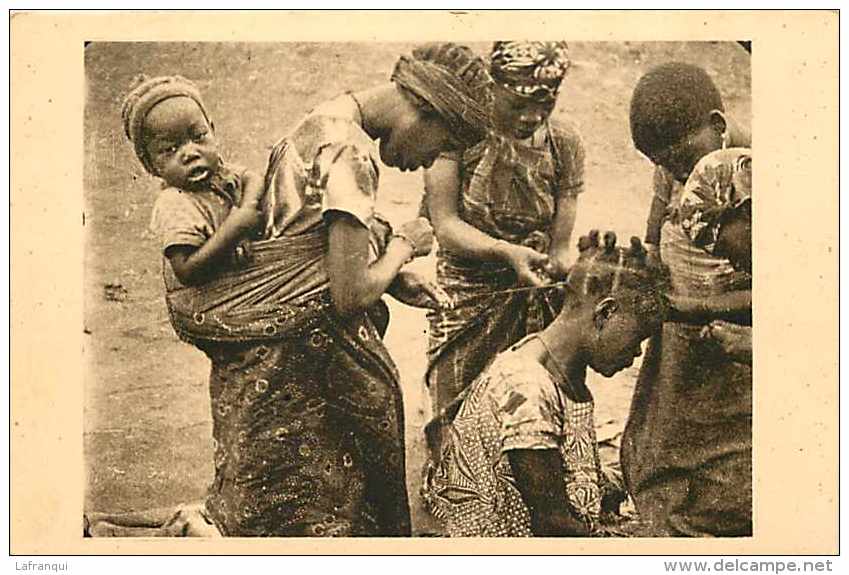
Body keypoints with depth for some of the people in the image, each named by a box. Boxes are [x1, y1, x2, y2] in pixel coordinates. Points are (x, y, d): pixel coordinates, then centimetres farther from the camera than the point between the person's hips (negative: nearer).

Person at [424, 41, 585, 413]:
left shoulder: (563, 143, -2)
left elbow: (559, 248, -2)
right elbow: (445, 224, -16)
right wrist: (507, 252, -31)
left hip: (538, 299, 2)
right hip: (465, 296, -1)